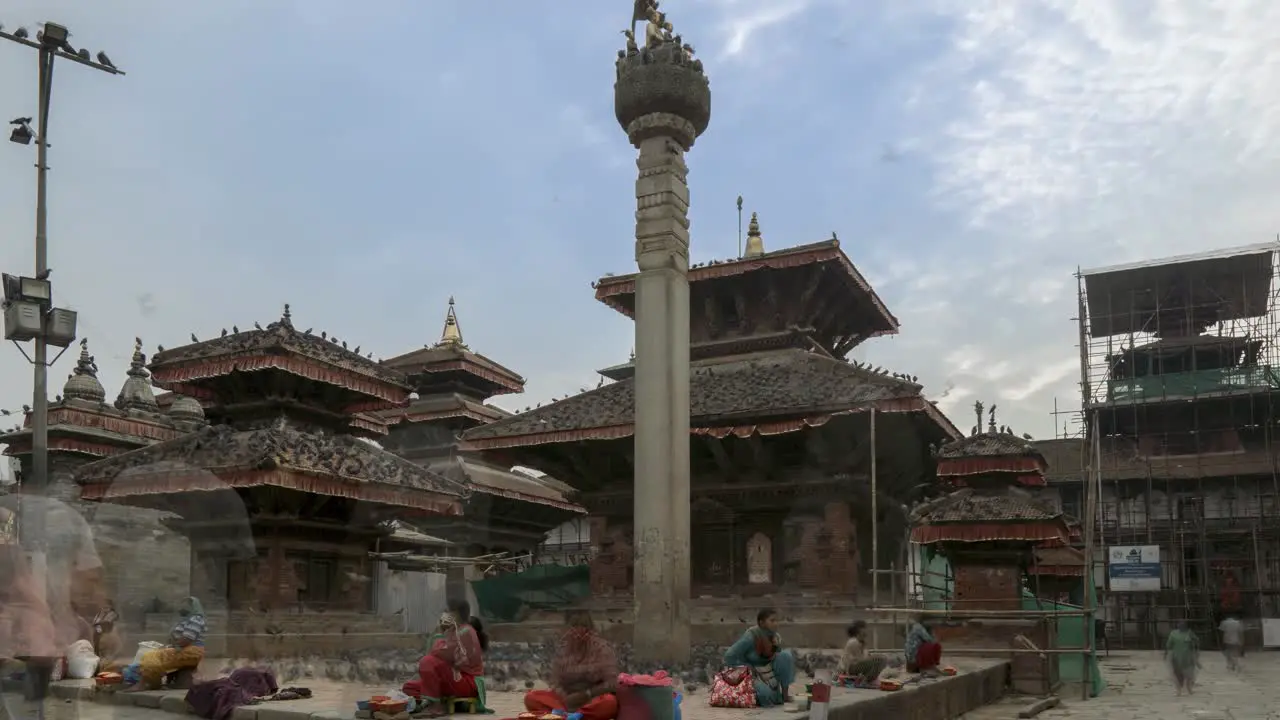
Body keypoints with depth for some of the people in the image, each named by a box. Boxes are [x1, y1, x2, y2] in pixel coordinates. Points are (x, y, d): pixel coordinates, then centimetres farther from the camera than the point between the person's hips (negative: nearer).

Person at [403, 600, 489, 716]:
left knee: (427, 662, -26)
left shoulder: (465, 631, -15)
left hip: (468, 682, -10)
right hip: (458, 678, 10)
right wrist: (443, 632, -3)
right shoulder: (456, 631, 14)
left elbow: (440, 653, -23)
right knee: (410, 687, 7)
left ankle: (435, 705, -18)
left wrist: (439, 633, -12)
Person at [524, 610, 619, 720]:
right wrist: (565, 698, -20)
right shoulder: (562, 648, 4)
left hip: (594, 700, -3)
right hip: (569, 699, 3)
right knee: (531, 697, -19)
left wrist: (586, 694, -19)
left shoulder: (602, 647, -6)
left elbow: (612, 683, -10)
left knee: (610, 702, -37)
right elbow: (554, 681, 0)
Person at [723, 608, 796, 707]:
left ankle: (785, 692, -9)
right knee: (766, 694, -34)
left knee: (786, 655, -18)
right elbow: (729, 657, -21)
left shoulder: (777, 638, -6)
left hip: (769, 674, 5)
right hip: (751, 673, -5)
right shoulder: (751, 637, -23)